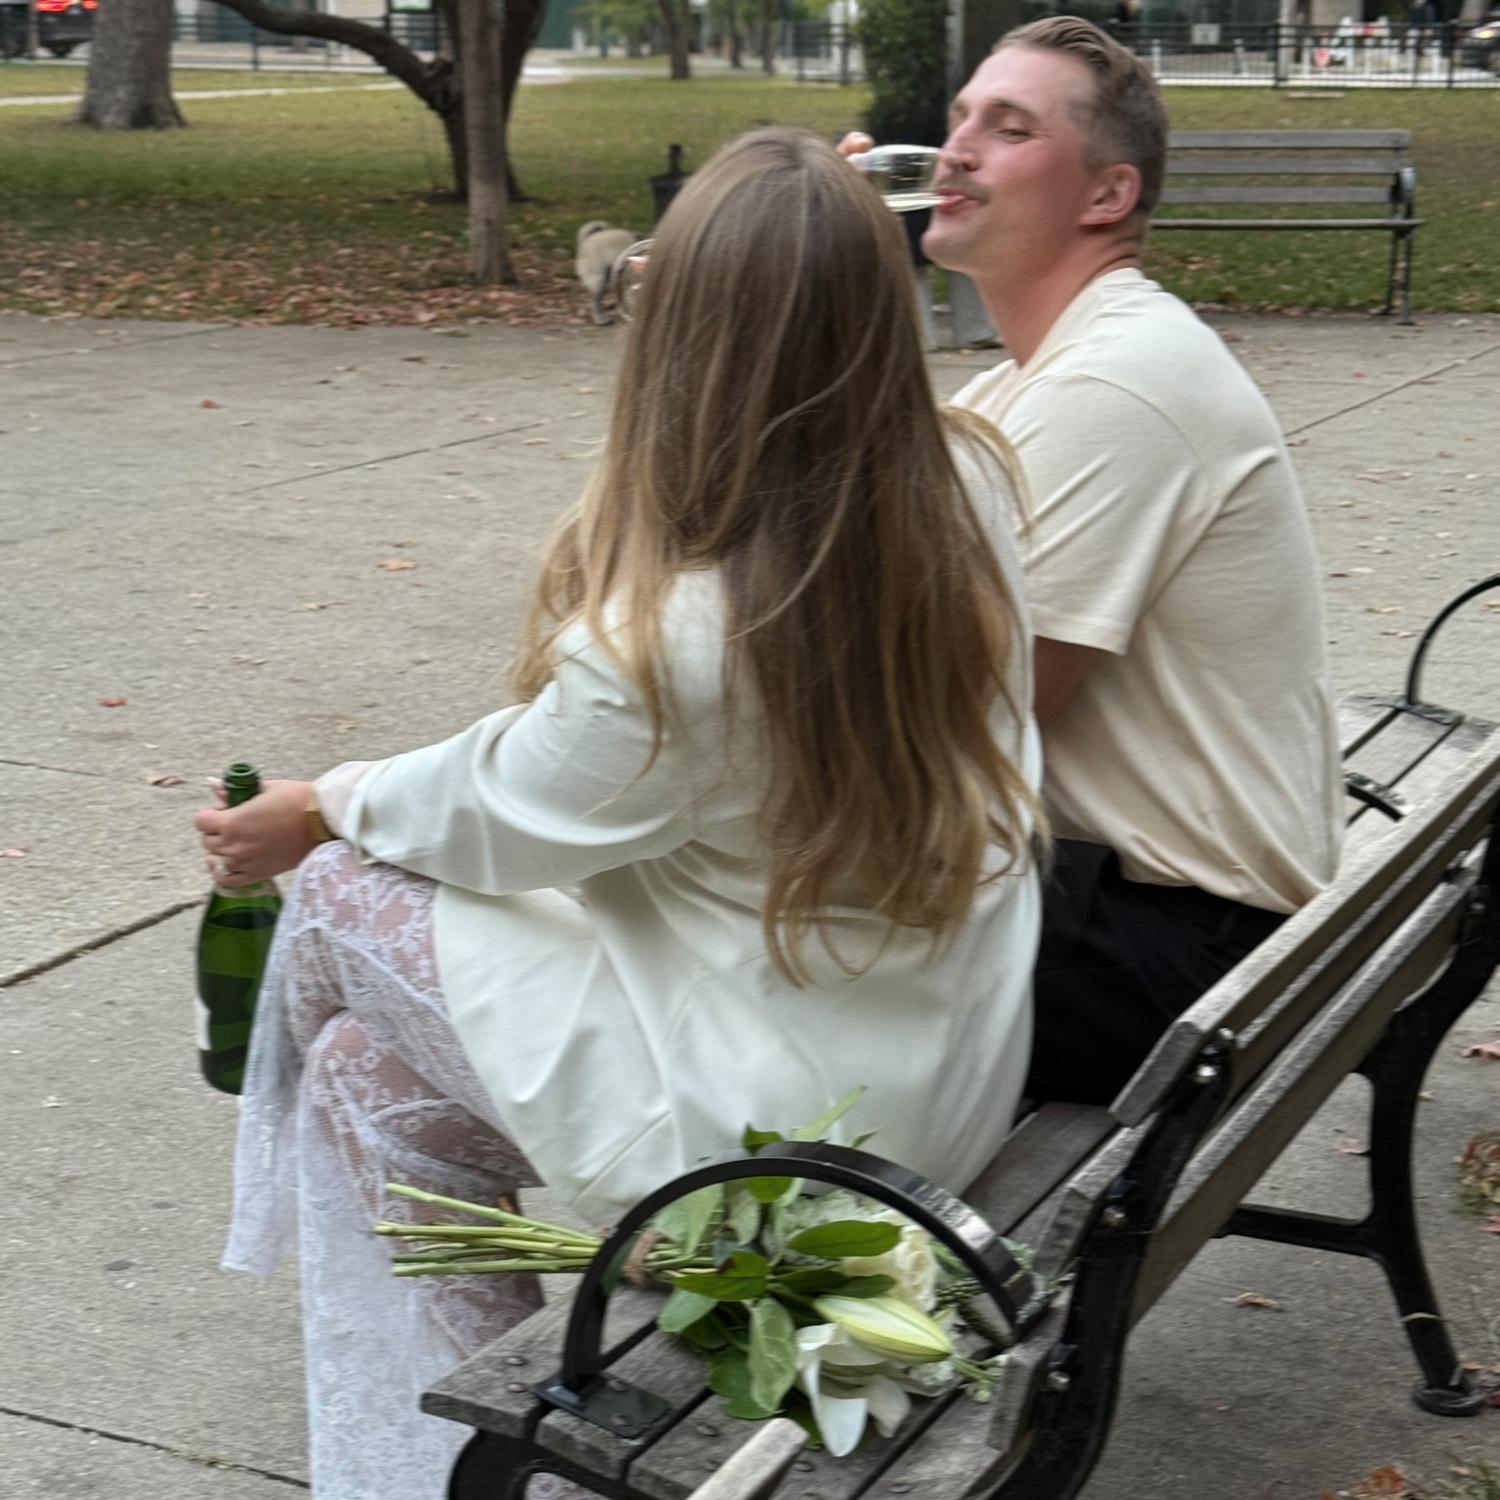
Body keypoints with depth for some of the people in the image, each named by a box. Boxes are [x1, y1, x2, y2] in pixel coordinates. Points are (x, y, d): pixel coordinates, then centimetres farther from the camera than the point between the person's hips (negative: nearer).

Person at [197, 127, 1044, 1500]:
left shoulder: (674, 638, -32)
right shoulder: (968, 488, -12)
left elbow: (499, 816, -11)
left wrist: (319, 812, 11)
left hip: (771, 1124, -7)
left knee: (346, 895, 10)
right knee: (372, 1067, 18)